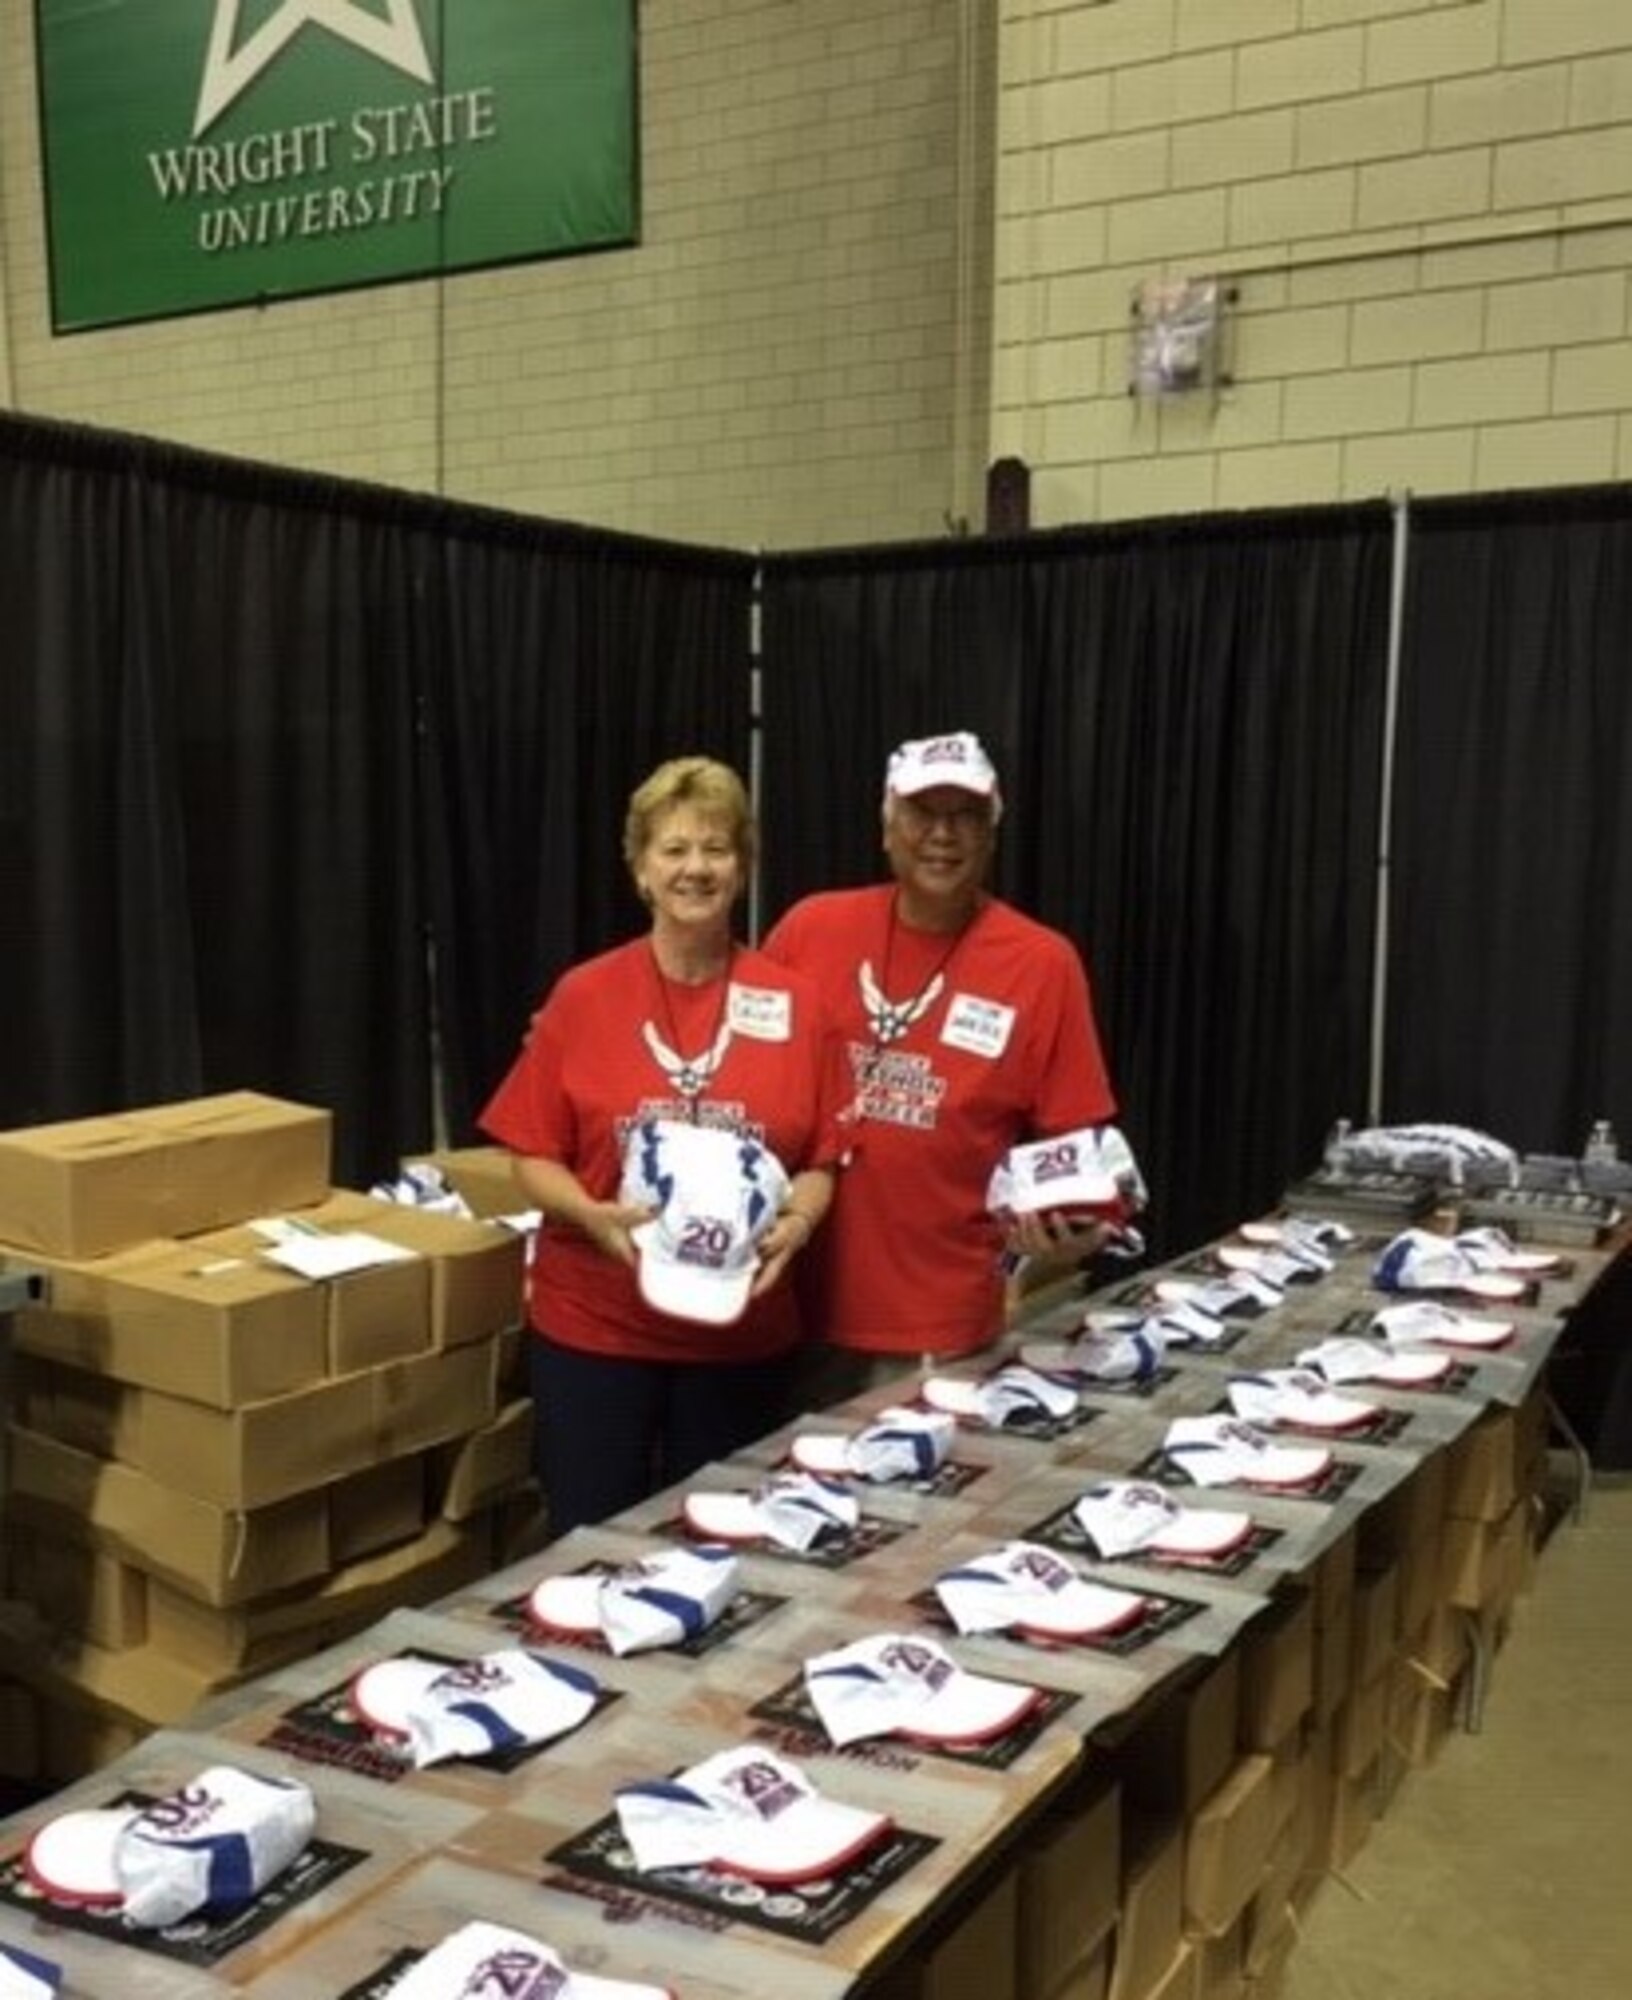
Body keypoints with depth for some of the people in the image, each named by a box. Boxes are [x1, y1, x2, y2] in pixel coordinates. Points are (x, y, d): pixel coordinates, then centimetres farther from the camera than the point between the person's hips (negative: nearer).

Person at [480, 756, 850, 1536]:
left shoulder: (795, 1004, -1)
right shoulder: (582, 996, -3)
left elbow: (821, 1161, 3)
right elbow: (533, 1158, -1)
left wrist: (793, 1227, -16)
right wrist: (596, 1217, -19)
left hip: (742, 1336, 1)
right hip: (593, 1328, -1)